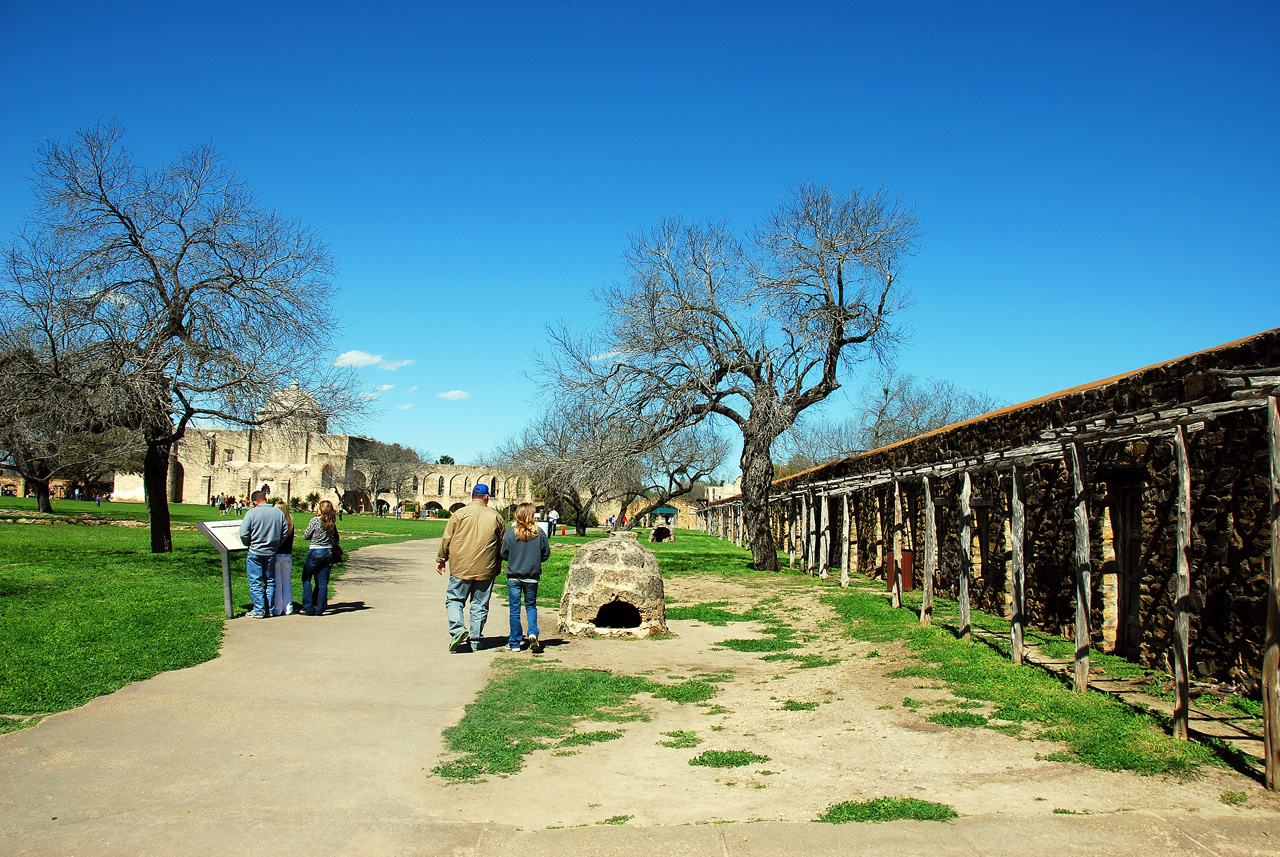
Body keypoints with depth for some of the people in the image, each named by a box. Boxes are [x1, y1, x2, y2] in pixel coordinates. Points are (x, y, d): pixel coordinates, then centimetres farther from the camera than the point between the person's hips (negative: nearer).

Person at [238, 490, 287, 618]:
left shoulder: (251, 513, -10)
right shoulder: (278, 512, 0)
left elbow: (244, 534, -11)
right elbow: (285, 533, 4)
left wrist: (249, 544, 9)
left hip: (255, 552, -4)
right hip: (272, 553, 4)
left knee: (255, 582, 3)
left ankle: (258, 610, 2)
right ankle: (269, 609, 16)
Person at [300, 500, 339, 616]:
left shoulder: (315, 520, -10)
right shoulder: (332, 523, 4)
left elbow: (305, 536, -3)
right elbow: (335, 538, 12)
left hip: (315, 552, -5)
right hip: (328, 552, 5)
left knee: (306, 579, 8)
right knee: (323, 582, 7)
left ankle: (308, 608, 2)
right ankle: (319, 609, 6)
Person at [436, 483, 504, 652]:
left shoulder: (460, 513, -2)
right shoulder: (496, 517, 4)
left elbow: (447, 539, 0)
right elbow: (501, 545, 11)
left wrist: (441, 559, 12)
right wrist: (498, 564, 25)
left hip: (460, 568, -2)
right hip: (486, 569, 2)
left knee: (454, 600, 8)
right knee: (480, 605, 10)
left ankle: (458, 630, -13)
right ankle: (475, 641, 13)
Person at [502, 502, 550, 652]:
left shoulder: (511, 531, -9)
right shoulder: (539, 532, -7)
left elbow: (504, 554, -2)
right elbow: (546, 554, 0)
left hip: (514, 576, -1)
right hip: (532, 576, 1)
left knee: (514, 609, 7)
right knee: (531, 606, 16)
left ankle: (515, 643, 12)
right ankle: (533, 634, -5)